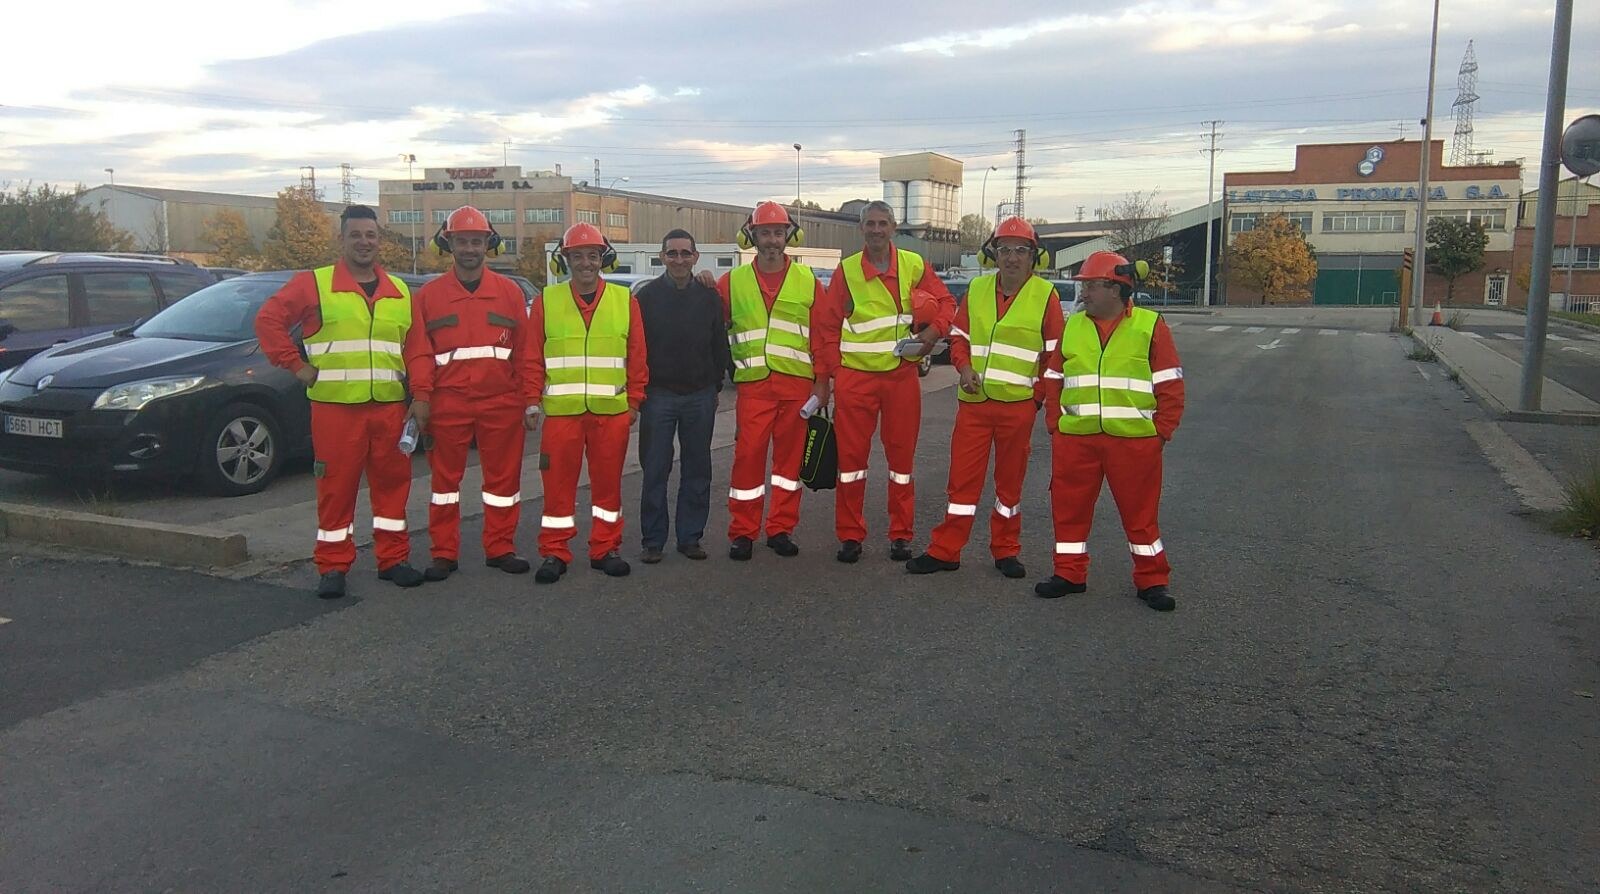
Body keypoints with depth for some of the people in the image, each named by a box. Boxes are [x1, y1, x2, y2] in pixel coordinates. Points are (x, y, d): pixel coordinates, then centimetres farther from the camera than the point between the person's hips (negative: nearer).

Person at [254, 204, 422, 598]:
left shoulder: (400, 292, 15)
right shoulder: (313, 284, 2)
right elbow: (269, 319, 0)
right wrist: (296, 366, -5)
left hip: (390, 406, 4)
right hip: (335, 407, -4)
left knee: (392, 483, 8)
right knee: (336, 488, 0)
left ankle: (393, 559, 19)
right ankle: (333, 566, 9)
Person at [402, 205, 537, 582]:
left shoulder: (509, 292, 8)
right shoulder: (427, 296, 7)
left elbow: (525, 351, 6)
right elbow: (418, 352, 1)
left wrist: (529, 400, 2)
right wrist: (421, 396, -10)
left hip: (502, 403, 1)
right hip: (447, 404, 0)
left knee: (503, 477, 7)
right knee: (445, 477, 6)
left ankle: (500, 548, 19)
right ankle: (444, 553, 15)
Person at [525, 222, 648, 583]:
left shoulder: (625, 300, 5)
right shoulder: (546, 301, 4)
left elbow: (637, 357, 6)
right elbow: (532, 357, 5)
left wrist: (634, 401, 4)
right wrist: (533, 400, -1)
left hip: (612, 410, 1)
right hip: (561, 409, -1)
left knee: (608, 481, 9)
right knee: (558, 483, 3)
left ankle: (605, 549, 20)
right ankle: (554, 552, 13)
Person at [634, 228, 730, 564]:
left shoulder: (709, 296, 6)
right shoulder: (647, 295, 1)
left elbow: (720, 346, 12)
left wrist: (715, 386, 9)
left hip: (700, 396, 2)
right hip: (658, 395, -2)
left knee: (697, 471, 7)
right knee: (655, 471, 1)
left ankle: (690, 537, 18)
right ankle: (652, 540, 10)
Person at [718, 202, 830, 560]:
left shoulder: (807, 281, 7)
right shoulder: (733, 281, 8)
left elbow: (821, 334, 6)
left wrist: (822, 380, 2)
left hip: (798, 383, 1)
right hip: (754, 383, -1)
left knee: (790, 455, 7)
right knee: (748, 455, -4)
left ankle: (781, 528, 17)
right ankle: (742, 532, 6)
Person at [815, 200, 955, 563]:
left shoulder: (913, 264, 4)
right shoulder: (846, 270, 1)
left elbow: (946, 302, 11)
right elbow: (828, 325, 4)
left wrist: (932, 333, -8)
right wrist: (835, 370, -1)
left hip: (901, 374, 1)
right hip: (856, 376, -1)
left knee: (902, 455, 8)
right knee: (851, 455, 2)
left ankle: (901, 534, 19)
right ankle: (850, 535, 13)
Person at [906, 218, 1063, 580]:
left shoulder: (1045, 295, -2)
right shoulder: (976, 289, 7)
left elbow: (1054, 354, 1)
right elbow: (958, 336, 14)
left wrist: (1038, 394, -4)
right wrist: (964, 367, -4)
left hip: (1018, 404, -2)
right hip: (974, 401, 2)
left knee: (1010, 479, 10)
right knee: (963, 475, 4)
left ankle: (1006, 550, 23)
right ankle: (945, 550, 13)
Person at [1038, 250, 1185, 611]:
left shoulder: (1150, 326, -1)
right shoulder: (1072, 326, 10)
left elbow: (1170, 385, -1)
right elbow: (1054, 379, 13)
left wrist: (1161, 432, -6)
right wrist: (1056, 424, 3)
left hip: (1134, 439, -3)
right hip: (1075, 439, 4)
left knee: (1140, 512, 5)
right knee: (1069, 508, 8)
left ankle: (1152, 581, 18)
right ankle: (1069, 574, 22)